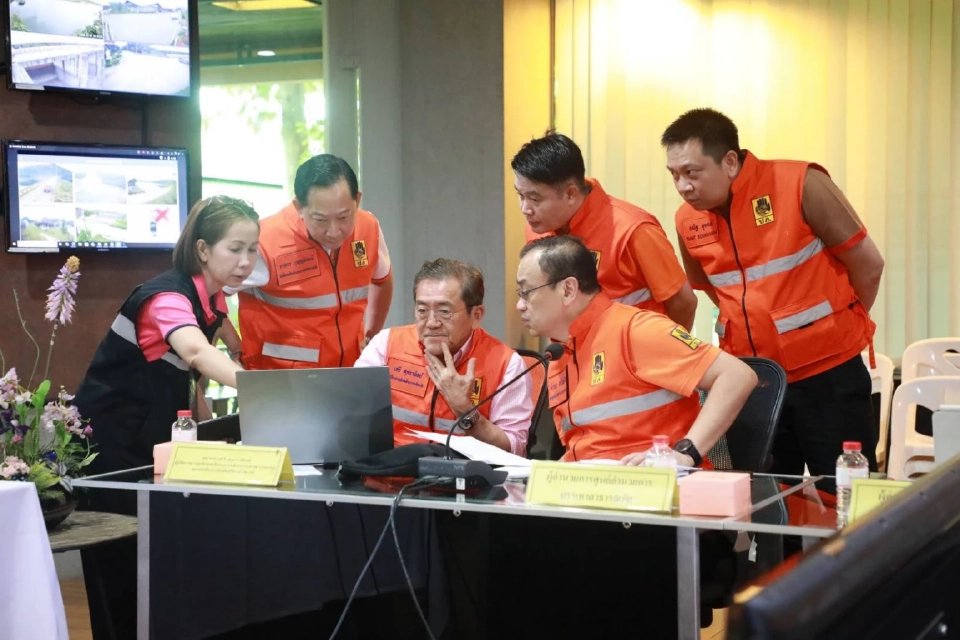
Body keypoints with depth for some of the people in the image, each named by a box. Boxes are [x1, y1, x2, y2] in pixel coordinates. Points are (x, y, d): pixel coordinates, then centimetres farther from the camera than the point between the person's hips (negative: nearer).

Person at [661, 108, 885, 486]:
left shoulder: (799, 185, -15)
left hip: (828, 375, -4)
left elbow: (867, 263, -6)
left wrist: (840, 329, 6)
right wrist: (749, 324, 12)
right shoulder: (687, 221, 1)